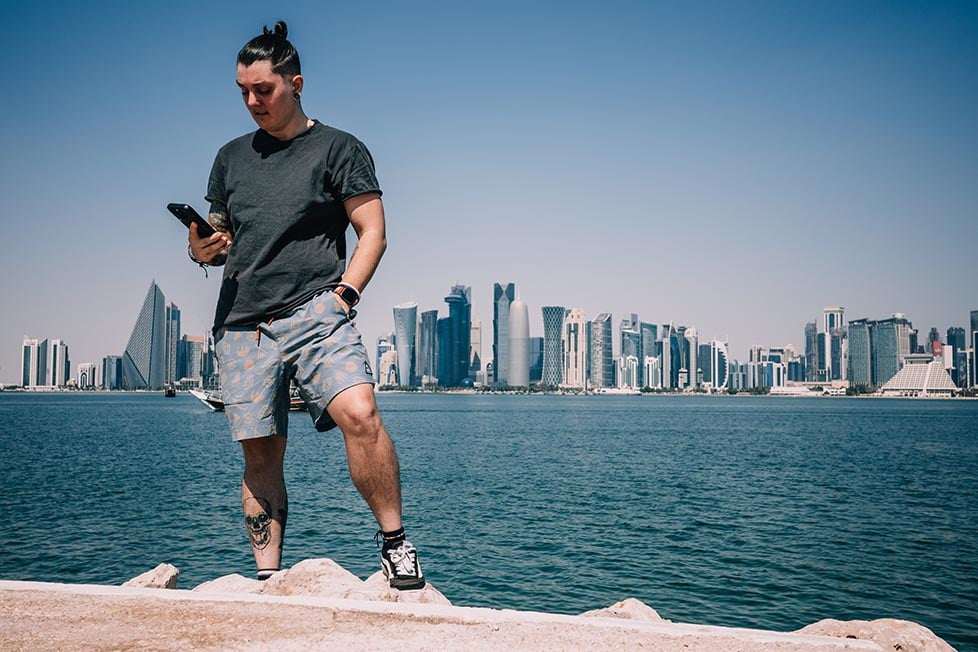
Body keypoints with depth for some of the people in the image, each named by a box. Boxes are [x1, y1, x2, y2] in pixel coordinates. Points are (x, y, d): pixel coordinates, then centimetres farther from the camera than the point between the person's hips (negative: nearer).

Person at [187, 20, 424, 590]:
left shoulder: (338, 148, 8)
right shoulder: (232, 157, 21)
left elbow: (373, 233, 2)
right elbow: (219, 239, 25)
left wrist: (343, 295, -10)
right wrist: (202, 250, 1)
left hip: (314, 313, -4)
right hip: (242, 324, 4)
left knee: (359, 412, -25)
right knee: (261, 454, 2)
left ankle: (395, 542, -10)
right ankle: (267, 577, 12)